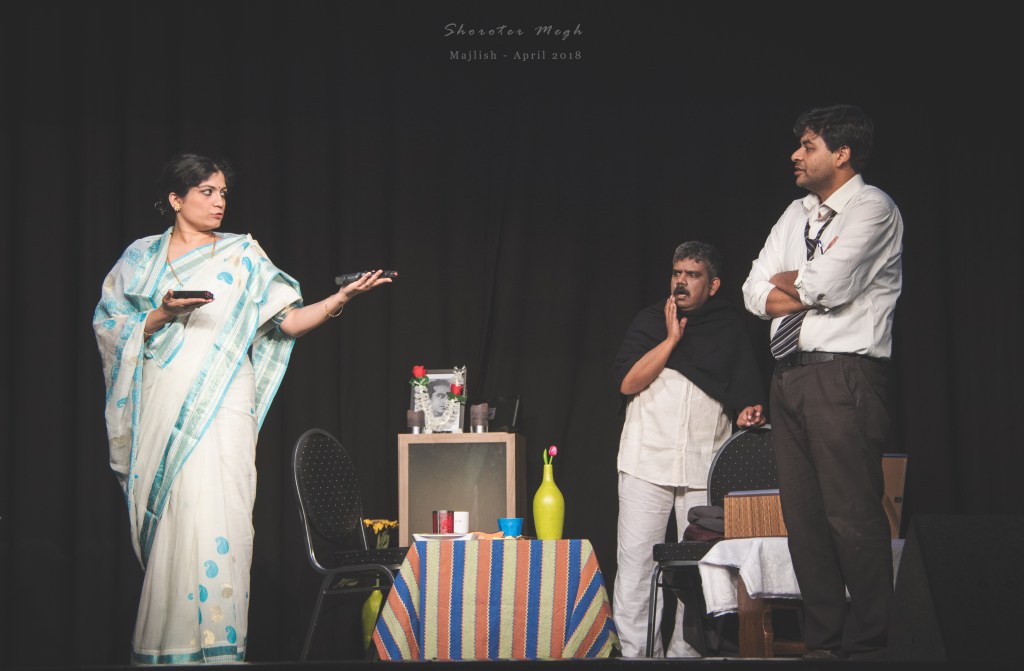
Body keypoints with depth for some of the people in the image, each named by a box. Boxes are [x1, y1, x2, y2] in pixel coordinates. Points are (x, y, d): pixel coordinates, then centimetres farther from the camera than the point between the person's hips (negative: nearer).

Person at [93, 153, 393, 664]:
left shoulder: (242, 255, 8)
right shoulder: (141, 258, 11)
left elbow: (288, 320, 0)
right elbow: (112, 330, 6)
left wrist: (342, 298, -14)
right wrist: (162, 315, -10)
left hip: (219, 409, -1)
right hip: (159, 409, 1)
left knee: (210, 518, -12)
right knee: (163, 522, 1)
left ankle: (212, 644, -9)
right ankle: (160, 646, 8)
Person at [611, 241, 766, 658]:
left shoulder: (731, 326, 11)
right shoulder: (650, 321, 9)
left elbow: (745, 387, 12)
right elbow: (627, 382, -2)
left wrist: (747, 411, -10)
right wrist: (672, 337, -6)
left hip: (705, 465, 1)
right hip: (647, 460, 0)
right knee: (635, 561, -6)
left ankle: (685, 651, 6)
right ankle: (634, 652, -2)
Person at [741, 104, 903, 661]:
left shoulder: (873, 209, -3)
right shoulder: (796, 215, 19)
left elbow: (825, 284, -16)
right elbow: (755, 293, 11)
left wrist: (787, 280, 3)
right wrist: (813, 291, -4)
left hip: (844, 376, -8)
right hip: (789, 376, 8)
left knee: (852, 517, -8)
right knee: (803, 515, 8)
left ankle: (867, 645, 0)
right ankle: (823, 642, 15)